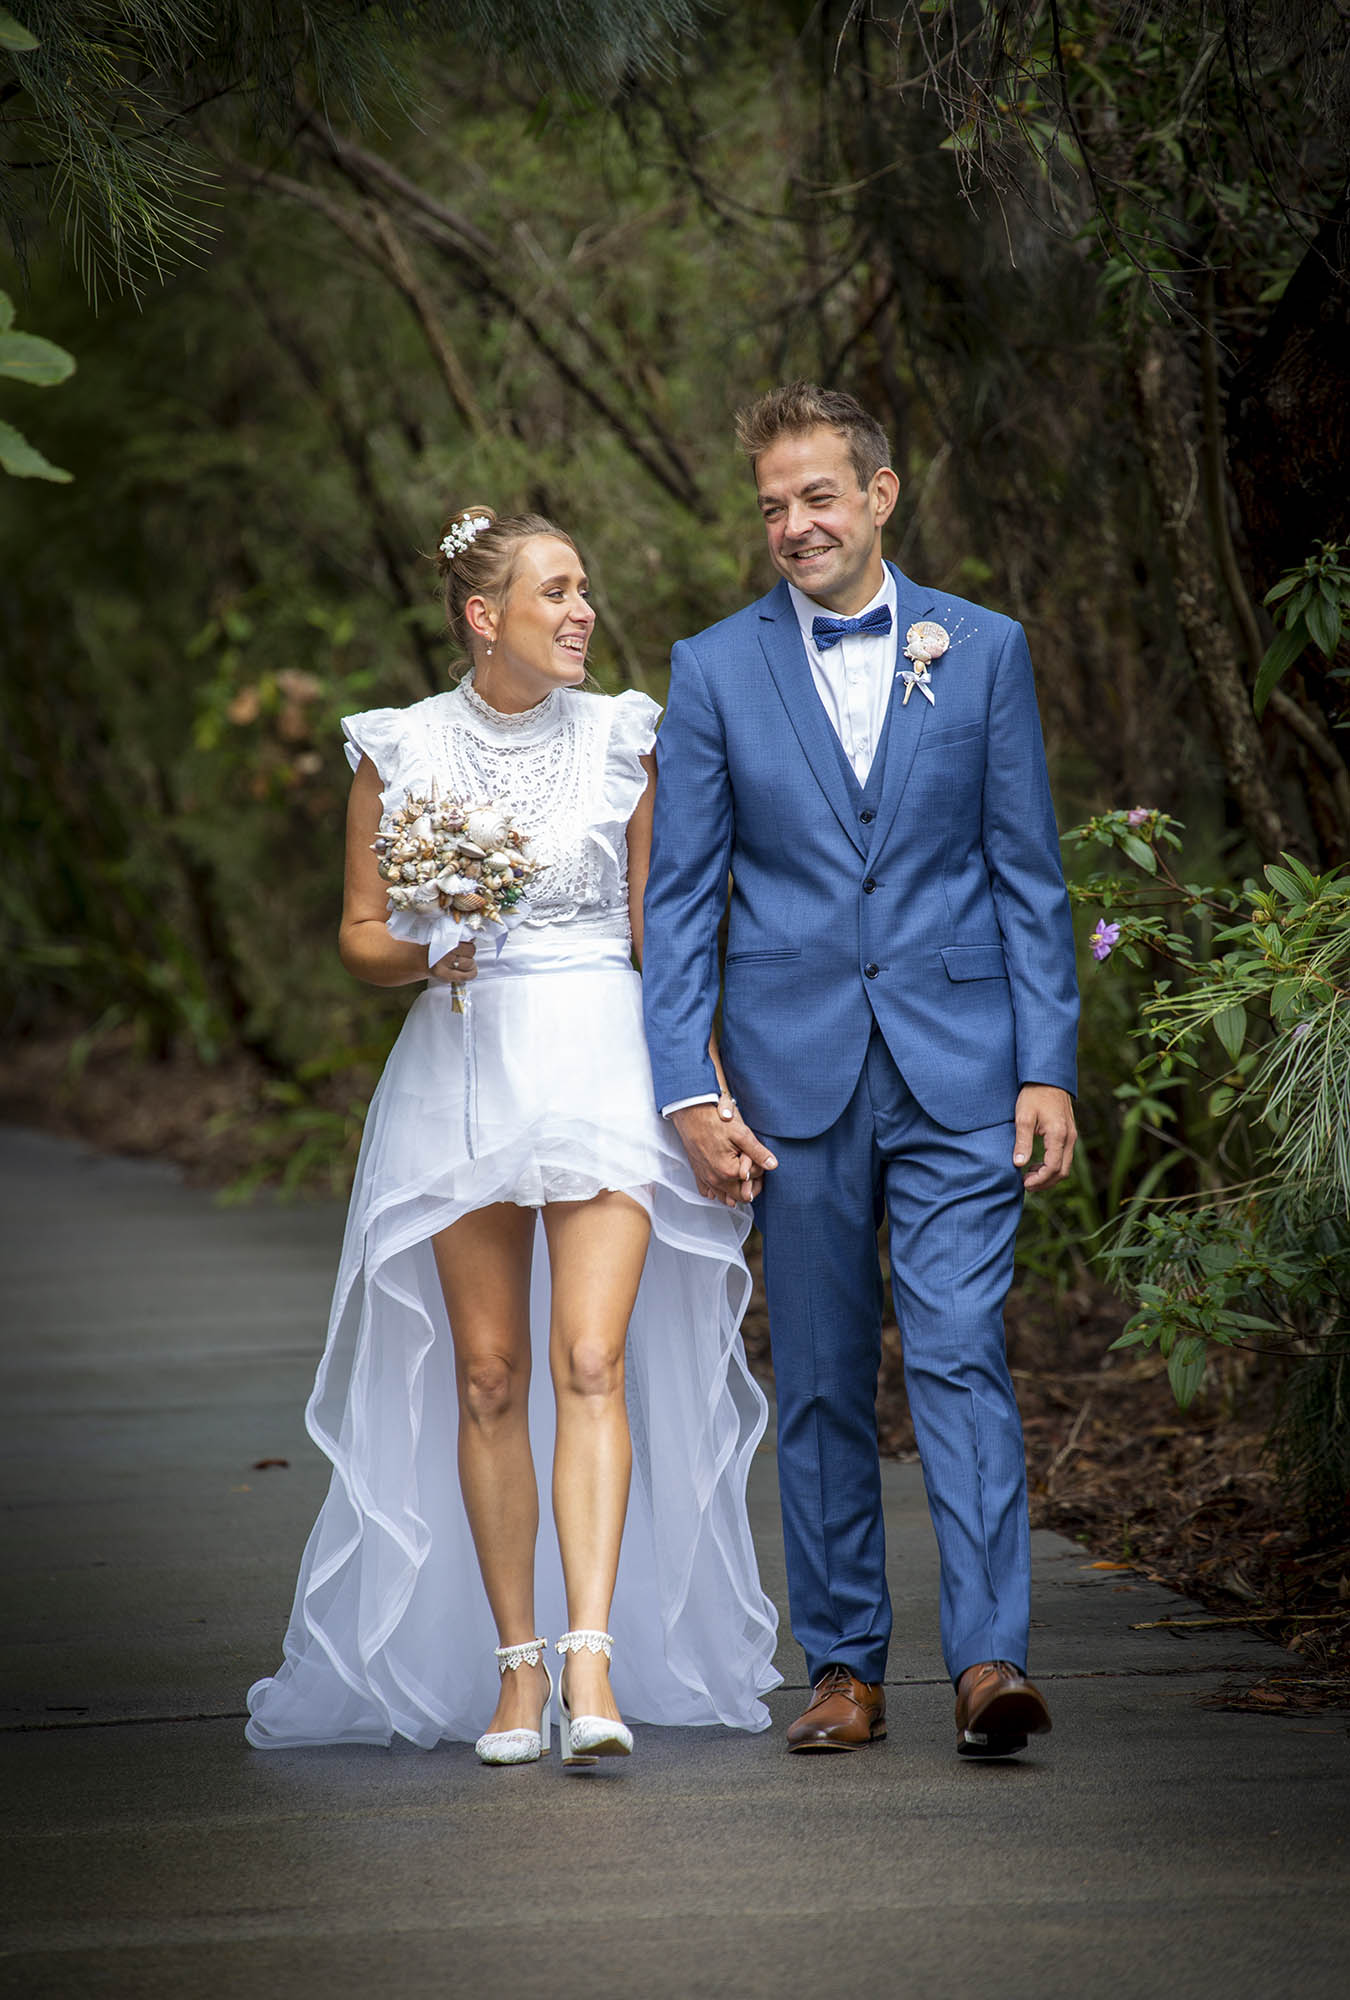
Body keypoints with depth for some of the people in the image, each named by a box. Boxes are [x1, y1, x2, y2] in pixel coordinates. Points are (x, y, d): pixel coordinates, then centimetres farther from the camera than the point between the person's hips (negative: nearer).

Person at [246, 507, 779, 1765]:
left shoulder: (621, 740, 4)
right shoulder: (399, 752, 3)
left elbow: (658, 923, 9)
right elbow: (361, 933, 10)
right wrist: (422, 954, -12)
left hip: (600, 1058, -1)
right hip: (460, 1068, 1)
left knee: (592, 1362, -13)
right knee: (486, 1376, 2)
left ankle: (593, 1663, -19)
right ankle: (515, 1666, 10)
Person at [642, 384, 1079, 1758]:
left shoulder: (983, 650, 4)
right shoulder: (713, 670, 4)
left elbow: (1029, 874, 5)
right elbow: (679, 899, 4)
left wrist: (1049, 1067, -1)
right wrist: (689, 1092, -4)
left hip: (959, 1071, -1)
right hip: (794, 1075, 1)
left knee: (961, 1358, -10)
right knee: (820, 1385, 6)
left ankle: (990, 1659, -13)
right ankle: (843, 1668, 14)